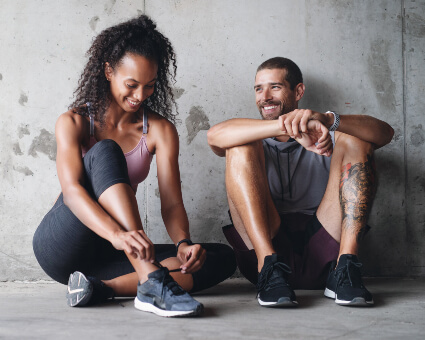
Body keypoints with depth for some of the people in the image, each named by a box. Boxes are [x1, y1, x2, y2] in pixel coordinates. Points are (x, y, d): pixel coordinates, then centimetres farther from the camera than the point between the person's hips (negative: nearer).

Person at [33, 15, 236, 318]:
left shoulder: (160, 130, 2)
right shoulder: (74, 122, -6)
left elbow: (172, 202, -8)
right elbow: (72, 190, -23)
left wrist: (184, 243, -31)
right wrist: (117, 234, -43)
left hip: (105, 255, 4)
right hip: (61, 246, -4)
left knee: (223, 258, -14)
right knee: (105, 152, -28)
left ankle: (101, 287, -28)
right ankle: (151, 282, -42)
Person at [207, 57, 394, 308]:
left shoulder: (327, 138, 18)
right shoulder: (253, 138, 18)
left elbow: (385, 133, -3)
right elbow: (215, 136, -9)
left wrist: (328, 119, -23)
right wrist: (287, 127, -24)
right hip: (265, 248, 0)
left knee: (354, 141, -7)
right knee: (241, 148, -11)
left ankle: (345, 267, -24)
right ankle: (269, 267, -28)